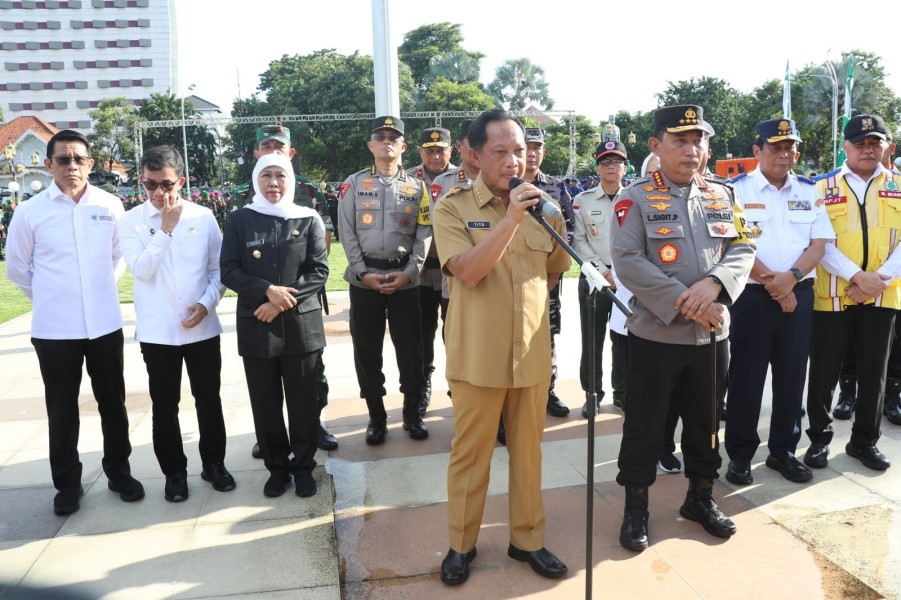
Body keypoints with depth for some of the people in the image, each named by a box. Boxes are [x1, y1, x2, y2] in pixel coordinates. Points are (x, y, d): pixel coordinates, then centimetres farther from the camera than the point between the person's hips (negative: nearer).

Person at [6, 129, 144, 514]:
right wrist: (50, 298, 8)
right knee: (62, 409, 11)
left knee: (112, 402, 12)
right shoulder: (29, 212, -5)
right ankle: (67, 483, 26)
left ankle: (119, 472, 29)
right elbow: (16, 268, 7)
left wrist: (101, 289, 11)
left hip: (105, 324, 1)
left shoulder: (110, 206, -1)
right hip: (54, 328, -1)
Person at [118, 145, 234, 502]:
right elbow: (141, 270, -15)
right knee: (164, 406, 10)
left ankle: (214, 463, 30)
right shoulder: (131, 221, -2)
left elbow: (219, 267, 3)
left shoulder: (203, 217, 0)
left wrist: (208, 303, -11)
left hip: (202, 327, 1)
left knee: (208, 400, 12)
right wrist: (166, 228, -15)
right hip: (157, 331, 0)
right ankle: (174, 471, 27)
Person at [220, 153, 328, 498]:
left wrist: (284, 300, -13)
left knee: (303, 401, 6)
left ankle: (303, 466, 23)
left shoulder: (309, 220, 3)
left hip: (301, 324, 0)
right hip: (256, 326, 1)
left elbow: (319, 271, -2)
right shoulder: (239, 220, 4)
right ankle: (277, 467, 25)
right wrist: (268, 290, -15)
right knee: (265, 403, 8)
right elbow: (229, 271, -1)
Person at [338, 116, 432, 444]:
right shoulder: (354, 183, 6)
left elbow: (424, 235, 3)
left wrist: (408, 272, -9)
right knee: (367, 350, 5)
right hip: (364, 278, 0)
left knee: (410, 348, 5)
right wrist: (363, 273, -9)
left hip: (405, 278, 0)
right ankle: (376, 417, 19)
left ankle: (412, 414, 21)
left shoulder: (416, 186, 8)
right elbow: (347, 233, 1)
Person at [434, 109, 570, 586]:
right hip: (477, 355, -3)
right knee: (469, 454, 10)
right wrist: (511, 218, -26)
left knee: (528, 452, 16)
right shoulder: (452, 207, -6)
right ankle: (461, 544, 29)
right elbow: (468, 272, -21)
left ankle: (527, 539, 33)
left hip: (532, 353, 4)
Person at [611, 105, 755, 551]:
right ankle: (636, 507, 22)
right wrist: (686, 304, -21)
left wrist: (713, 284, -19)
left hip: (713, 335, 5)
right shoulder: (635, 197, -7)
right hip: (655, 334, -4)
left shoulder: (722, 196, 9)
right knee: (644, 426, 6)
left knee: (705, 421, 17)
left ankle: (701, 497, 36)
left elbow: (743, 250, 3)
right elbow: (627, 262, -17)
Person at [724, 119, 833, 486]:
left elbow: (820, 242, 4)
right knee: (746, 376, 1)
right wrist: (770, 281, -13)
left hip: (798, 293, 4)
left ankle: (783, 450, 23)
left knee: (792, 375, 9)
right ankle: (740, 454, 13)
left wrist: (792, 276, -13)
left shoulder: (809, 191, 11)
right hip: (752, 294, -4)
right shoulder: (737, 190, -2)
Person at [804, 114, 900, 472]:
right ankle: (819, 438, 21)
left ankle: (864, 441, 25)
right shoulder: (822, 188, 1)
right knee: (824, 371, 4)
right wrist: (857, 276, -19)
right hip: (831, 297, -2)